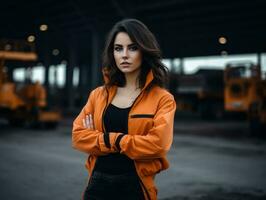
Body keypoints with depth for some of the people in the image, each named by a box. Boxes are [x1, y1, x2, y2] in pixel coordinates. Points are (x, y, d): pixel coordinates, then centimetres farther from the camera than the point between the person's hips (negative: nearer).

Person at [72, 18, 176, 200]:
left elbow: (158, 143, -18)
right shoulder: (99, 95, 6)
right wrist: (114, 140, -13)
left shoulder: (162, 99, -6)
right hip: (97, 185, 3)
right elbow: (78, 135, -1)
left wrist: (110, 138, -9)